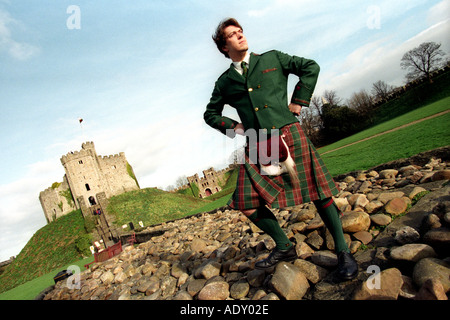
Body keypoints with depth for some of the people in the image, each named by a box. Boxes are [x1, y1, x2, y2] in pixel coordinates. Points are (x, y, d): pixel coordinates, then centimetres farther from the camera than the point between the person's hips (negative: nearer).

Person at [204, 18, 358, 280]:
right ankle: (284, 247, 16)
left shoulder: (272, 59, 13)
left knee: (318, 192, -7)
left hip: (288, 134, -2)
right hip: (256, 144, 3)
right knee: (248, 204, -5)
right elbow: (210, 113, 25)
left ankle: (343, 251, 10)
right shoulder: (225, 81, 16)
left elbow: (311, 67, 16)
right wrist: (232, 126, 8)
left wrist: (298, 101, 7)